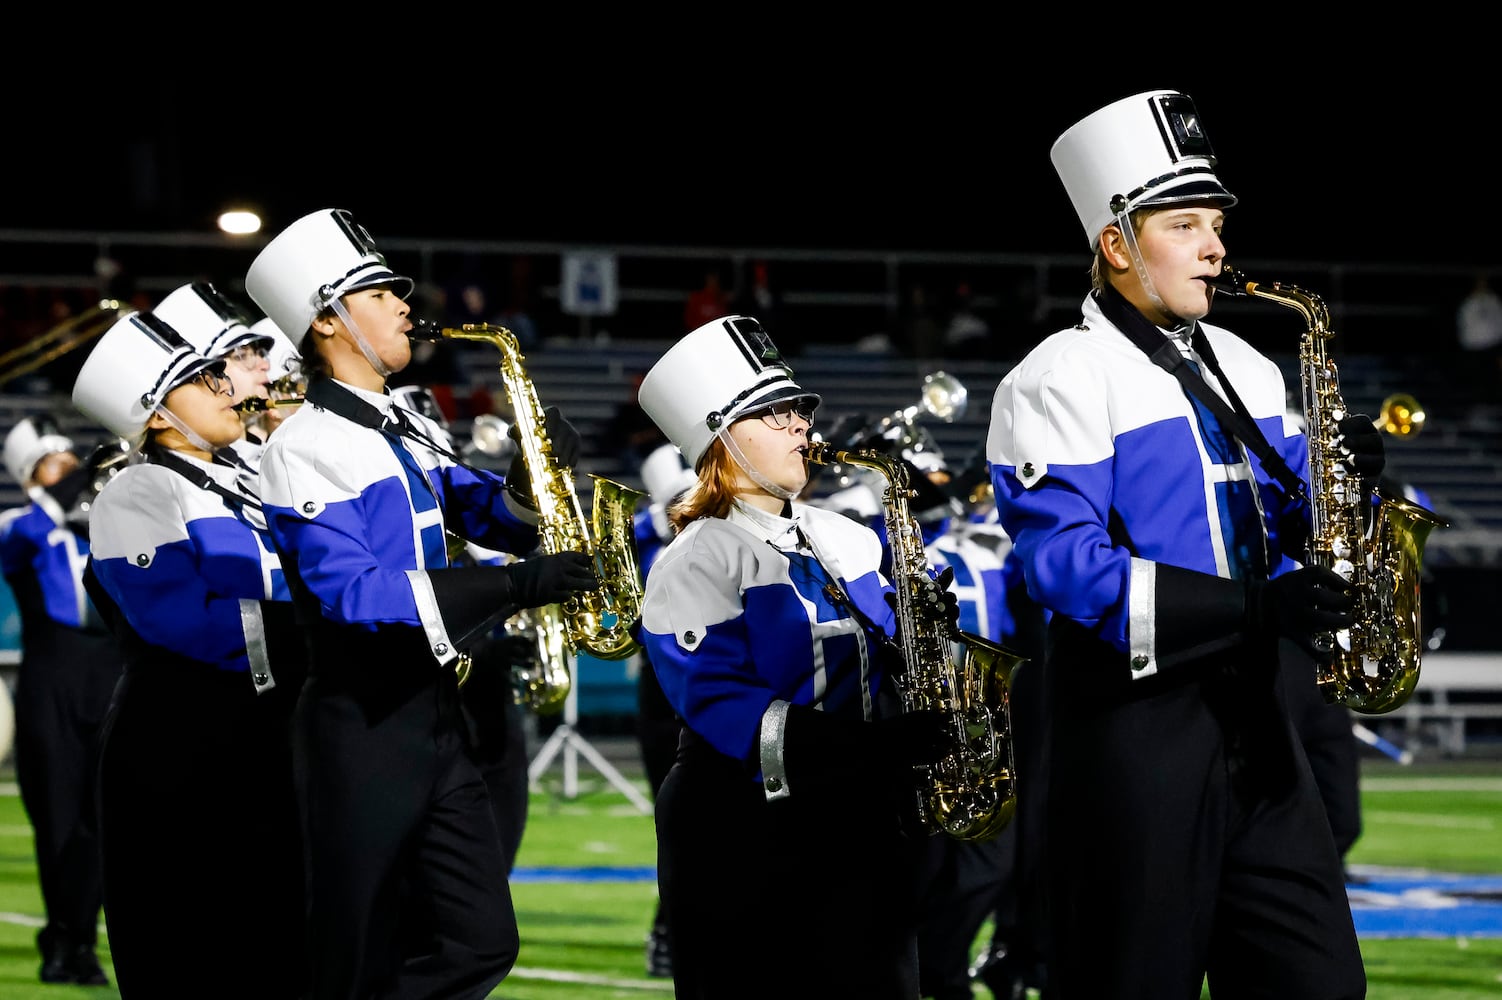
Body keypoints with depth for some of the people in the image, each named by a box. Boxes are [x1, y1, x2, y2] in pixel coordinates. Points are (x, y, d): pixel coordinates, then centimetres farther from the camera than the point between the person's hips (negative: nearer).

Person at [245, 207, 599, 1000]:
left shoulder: (408, 430, 16)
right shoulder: (306, 449, -12)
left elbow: (485, 515, 21)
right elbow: (353, 594, -22)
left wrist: (535, 476, -3)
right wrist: (513, 587, -27)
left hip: (434, 713, 8)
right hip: (361, 726, -8)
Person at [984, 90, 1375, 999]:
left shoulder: (1244, 369, 17)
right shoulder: (1063, 378, -7)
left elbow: (1288, 518, 22)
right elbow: (1065, 562, -18)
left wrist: (1343, 475, -2)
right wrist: (1252, 606, -24)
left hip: (1249, 707, 7)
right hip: (1135, 712, -7)